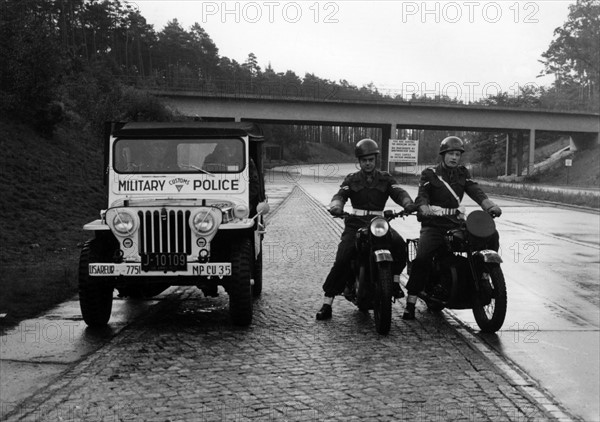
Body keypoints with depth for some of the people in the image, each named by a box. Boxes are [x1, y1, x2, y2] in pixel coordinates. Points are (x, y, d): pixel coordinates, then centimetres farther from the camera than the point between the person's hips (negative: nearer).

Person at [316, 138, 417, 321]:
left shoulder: (385, 179, 14)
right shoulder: (351, 179, 14)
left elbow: (399, 192, -2)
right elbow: (341, 194, -3)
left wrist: (408, 203, -26)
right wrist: (336, 206, -28)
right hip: (356, 223, -1)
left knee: (399, 244, -30)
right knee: (342, 259, -20)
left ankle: (395, 280, -11)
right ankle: (327, 303, -14)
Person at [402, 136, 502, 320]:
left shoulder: (462, 173, 17)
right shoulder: (429, 174, 7)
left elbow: (475, 191, 0)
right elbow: (421, 196, -9)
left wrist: (490, 205, -20)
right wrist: (425, 209, -33)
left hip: (456, 222, 4)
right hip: (433, 224, -4)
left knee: (491, 236, -14)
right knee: (422, 257, -26)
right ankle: (410, 303, -20)